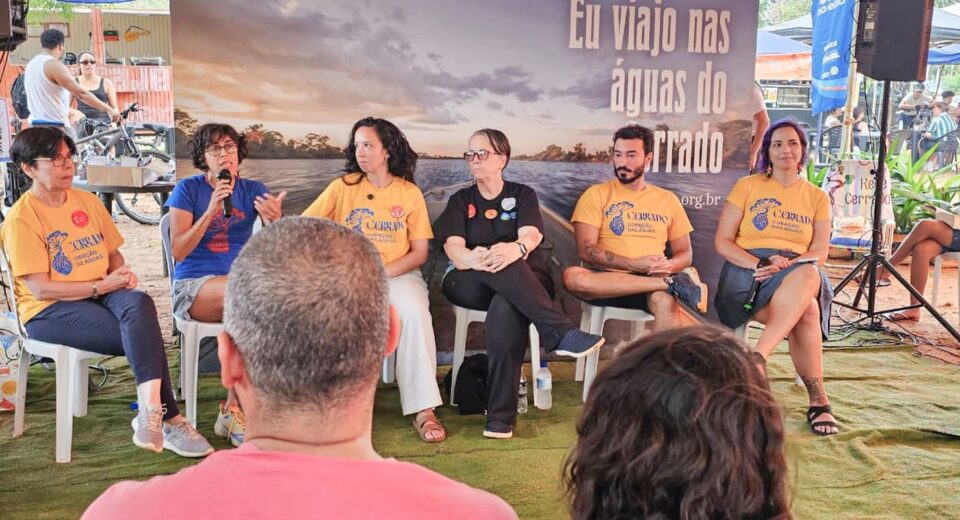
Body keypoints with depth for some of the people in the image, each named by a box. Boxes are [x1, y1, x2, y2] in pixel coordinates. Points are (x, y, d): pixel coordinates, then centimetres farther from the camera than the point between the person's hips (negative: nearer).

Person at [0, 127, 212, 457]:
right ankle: (169, 420, -26)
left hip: (101, 293, 5)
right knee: (142, 335, -30)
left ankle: (150, 411, -39)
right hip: (48, 311, -5)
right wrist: (100, 286, -18)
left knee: (139, 303, -33)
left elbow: (114, 253, 18)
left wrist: (122, 274, -5)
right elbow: (40, 288, -13)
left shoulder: (89, 202, 12)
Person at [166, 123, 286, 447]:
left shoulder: (253, 190, 10)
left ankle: (233, 410, -19)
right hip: (194, 285, -3)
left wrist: (275, 218, -26)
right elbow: (178, 251, -7)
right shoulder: (188, 189, 3)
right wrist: (210, 211, -17)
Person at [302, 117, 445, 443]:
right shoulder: (342, 187, 9)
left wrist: (384, 271, -12)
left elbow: (420, 251, 4)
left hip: (398, 273, 0)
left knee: (414, 311, -33)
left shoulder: (410, 193, 7)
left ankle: (423, 410, -27)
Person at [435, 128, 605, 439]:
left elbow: (531, 235, -8)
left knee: (505, 308, -38)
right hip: (468, 284, 1)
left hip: (521, 284, 0)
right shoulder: (460, 200, 16)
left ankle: (500, 416, -40)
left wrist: (516, 249, -35)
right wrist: (473, 258, -30)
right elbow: (453, 247, -3)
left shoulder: (522, 195, 14)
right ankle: (560, 333, -43)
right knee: (498, 266, -36)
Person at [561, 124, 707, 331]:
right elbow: (586, 250, -4)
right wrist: (635, 264, -16)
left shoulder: (668, 200, 16)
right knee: (572, 276, -36)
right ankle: (672, 284, -30)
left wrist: (669, 265, -8)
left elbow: (685, 253, 17)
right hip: (607, 280, 0)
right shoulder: (596, 194, 7)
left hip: (652, 279, 0)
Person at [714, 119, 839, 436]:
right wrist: (758, 264, -15)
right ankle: (818, 400, -27)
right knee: (807, 312, -35)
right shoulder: (747, 186, 10)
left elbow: (819, 253, 6)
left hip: (799, 271, 2)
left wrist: (786, 266, -16)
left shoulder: (817, 197, 17)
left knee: (809, 276, -39)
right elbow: (722, 241, 2)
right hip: (747, 271, -2)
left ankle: (758, 358, -42)